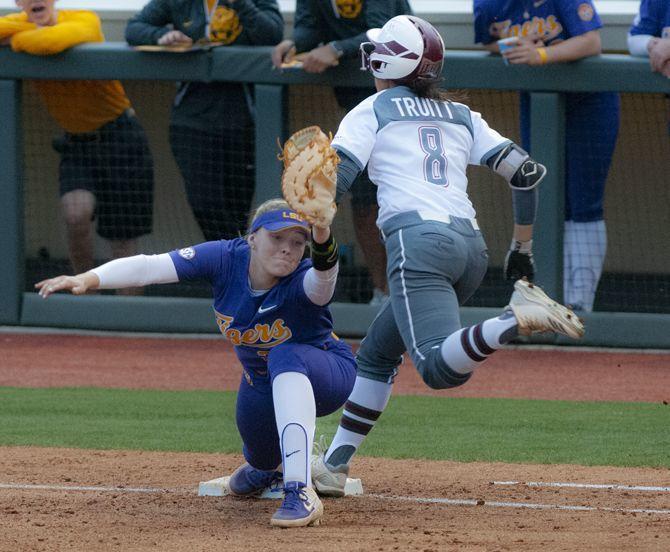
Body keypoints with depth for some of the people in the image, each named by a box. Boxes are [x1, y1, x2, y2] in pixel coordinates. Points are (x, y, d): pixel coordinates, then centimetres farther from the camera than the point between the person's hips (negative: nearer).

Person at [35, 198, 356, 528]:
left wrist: (322, 241, -83)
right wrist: (87, 279, -51)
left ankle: (301, 492, -41)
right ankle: (265, 465, 56)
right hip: (261, 382, 5)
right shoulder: (226, 259, -25)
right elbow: (150, 266, -36)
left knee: (285, 356, -38)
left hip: (330, 374, -5)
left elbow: (322, 278, -61)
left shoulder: (301, 282, -34)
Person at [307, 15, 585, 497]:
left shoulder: (372, 112, 10)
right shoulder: (461, 117, 23)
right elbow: (526, 172, 17)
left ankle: (518, 320, -47)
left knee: (441, 367, -23)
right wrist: (522, 252, 23)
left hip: (419, 241, -7)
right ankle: (334, 466, 14)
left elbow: (330, 182, -2)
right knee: (378, 353, 19)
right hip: (472, 245, 7)